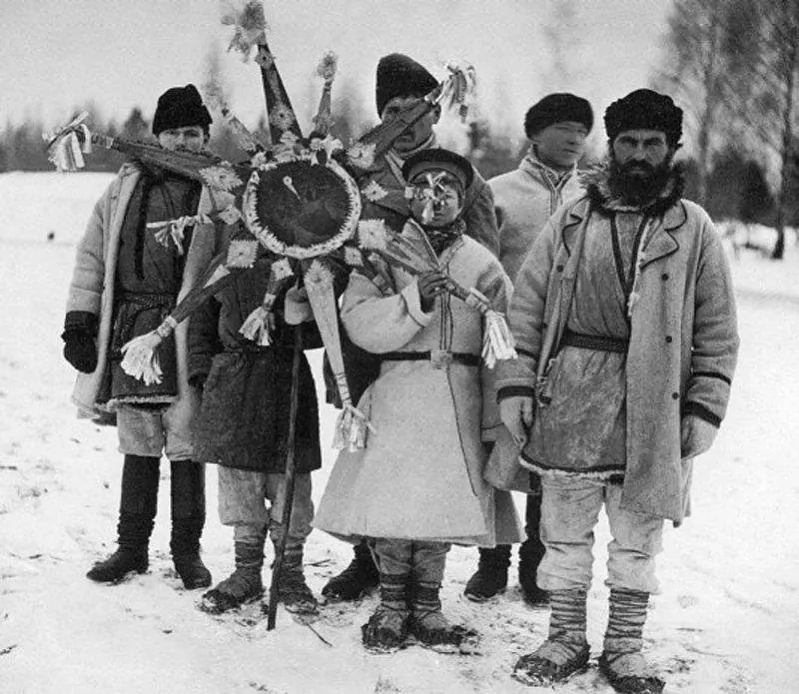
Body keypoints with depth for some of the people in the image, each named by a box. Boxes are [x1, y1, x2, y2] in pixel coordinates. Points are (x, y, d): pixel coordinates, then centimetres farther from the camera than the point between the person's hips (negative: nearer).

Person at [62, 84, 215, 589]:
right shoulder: (127, 188, 10)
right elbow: (93, 256, 14)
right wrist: (79, 320, 8)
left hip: (191, 334, -3)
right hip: (132, 330, 3)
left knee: (186, 445, 2)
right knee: (137, 444, 9)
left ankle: (187, 548, 15)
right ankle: (132, 546, 19)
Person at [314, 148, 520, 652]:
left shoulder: (482, 263, 8)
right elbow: (359, 322, -8)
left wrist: (497, 417, 2)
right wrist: (415, 301, -21)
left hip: (458, 401, 1)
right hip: (396, 397, -1)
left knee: (444, 503, 4)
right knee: (391, 500, -2)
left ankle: (426, 604, 21)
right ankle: (392, 604, 16)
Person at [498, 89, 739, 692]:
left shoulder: (694, 229, 4)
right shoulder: (573, 219, 7)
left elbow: (718, 330, 4)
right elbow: (526, 303, 8)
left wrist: (705, 409, -2)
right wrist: (516, 383, 0)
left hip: (653, 406, -1)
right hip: (570, 395, 1)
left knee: (638, 535, 9)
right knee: (565, 525, 9)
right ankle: (566, 638, 23)